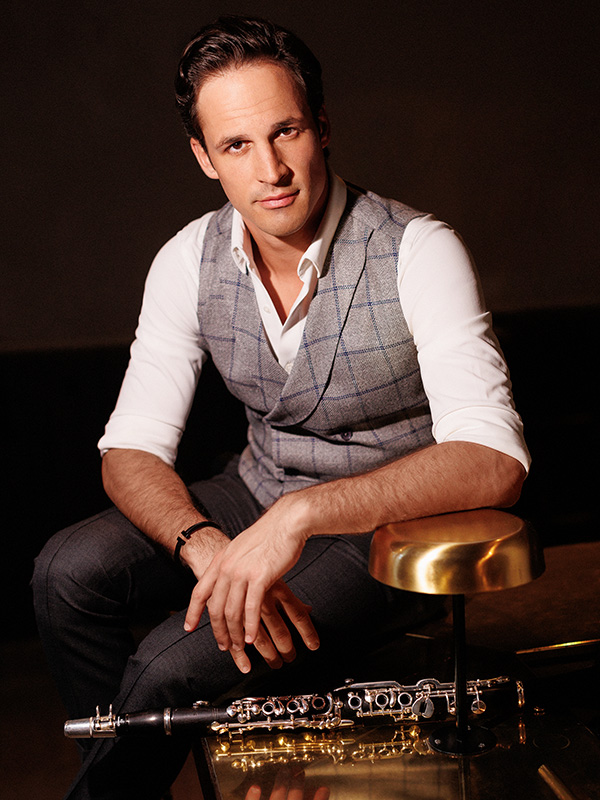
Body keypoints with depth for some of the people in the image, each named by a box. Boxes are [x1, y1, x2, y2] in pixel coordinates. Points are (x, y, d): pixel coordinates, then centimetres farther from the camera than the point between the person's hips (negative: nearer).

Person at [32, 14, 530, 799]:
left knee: (171, 667, -23)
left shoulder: (417, 252, -23)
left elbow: (493, 461, -34)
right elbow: (132, 449, -7)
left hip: (387, 522, -5)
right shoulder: (189, 262, -6)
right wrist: (207, 546, -29)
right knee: (69, 571, -15)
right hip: (258, 494, 5)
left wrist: (301, 516, -45)